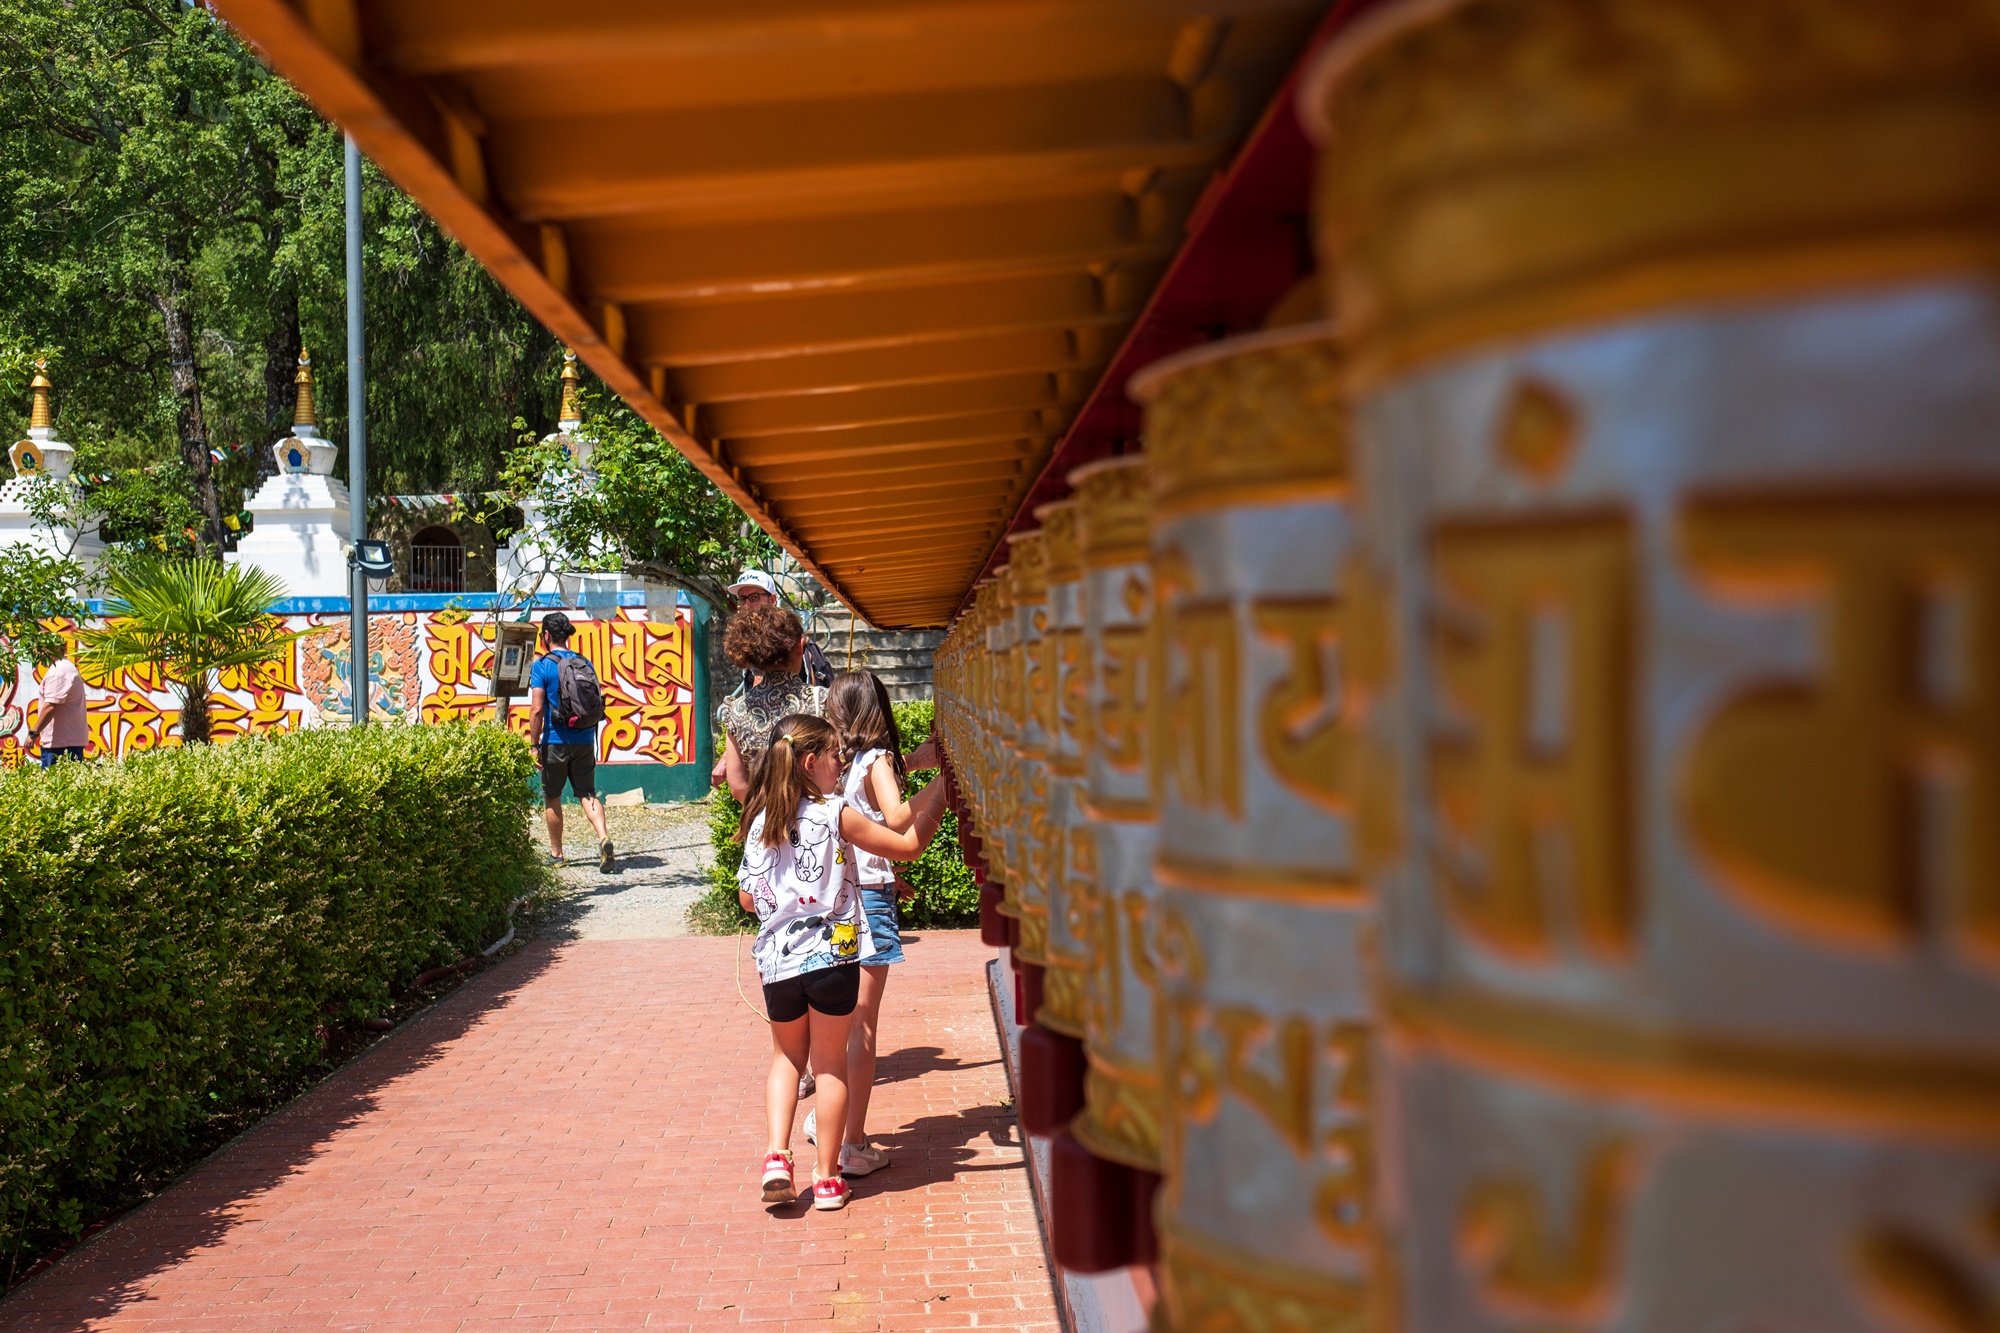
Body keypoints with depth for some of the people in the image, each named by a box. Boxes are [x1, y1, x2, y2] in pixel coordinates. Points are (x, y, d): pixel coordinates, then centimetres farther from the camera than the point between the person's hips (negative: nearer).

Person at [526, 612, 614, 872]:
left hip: (555, 741, -4)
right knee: (587, 793, 6)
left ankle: (556, 853, 21)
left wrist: (534, 744, -8)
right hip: (585, 740, 4)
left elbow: (537, 709, -13)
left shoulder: (542, 665, -8)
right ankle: (603, 838, -19)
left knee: (552, 797, 12)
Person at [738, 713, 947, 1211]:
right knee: (830, 1063, 11)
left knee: (786, 1056, 22)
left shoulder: (759, 821, 2)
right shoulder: (835, 815, -10)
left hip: (776, 960, 4)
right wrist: (938, 798, 6)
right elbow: (909, 845, -7)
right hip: (831, 956, -3)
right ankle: (827, 1178, 16)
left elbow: (747, 899, 7)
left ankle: (776, 1158, 7)